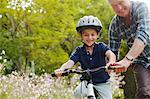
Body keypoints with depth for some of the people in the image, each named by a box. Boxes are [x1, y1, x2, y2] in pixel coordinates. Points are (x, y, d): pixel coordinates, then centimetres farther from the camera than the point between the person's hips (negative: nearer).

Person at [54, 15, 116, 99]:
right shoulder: (79, 51, -6)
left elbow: (110, 54, -31)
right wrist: (61, 69, -43)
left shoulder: (101, 47, -11)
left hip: (102, 83, 0)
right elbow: (70, 62, -19)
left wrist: (111, 62, -57)